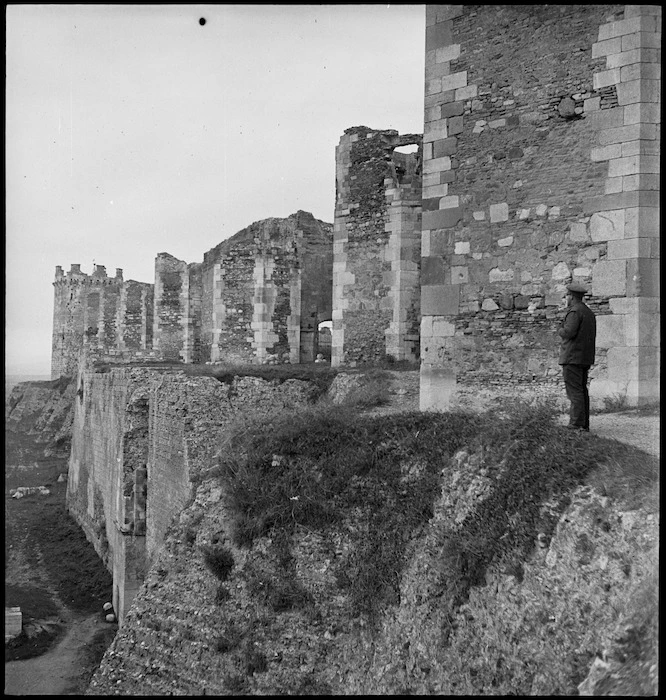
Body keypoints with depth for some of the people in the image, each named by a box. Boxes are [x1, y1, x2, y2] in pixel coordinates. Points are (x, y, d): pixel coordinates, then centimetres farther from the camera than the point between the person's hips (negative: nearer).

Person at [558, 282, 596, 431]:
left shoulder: (574, 311, -12)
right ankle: (584, 424, 16)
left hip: (573, 357, -9)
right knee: (582, 391, 13)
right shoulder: (589, 312, 18)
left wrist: (560, 330, -3)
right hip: (585, 358, 9)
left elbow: (569, 333, -23)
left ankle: (576, 424, -10)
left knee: (575, 392, -9)